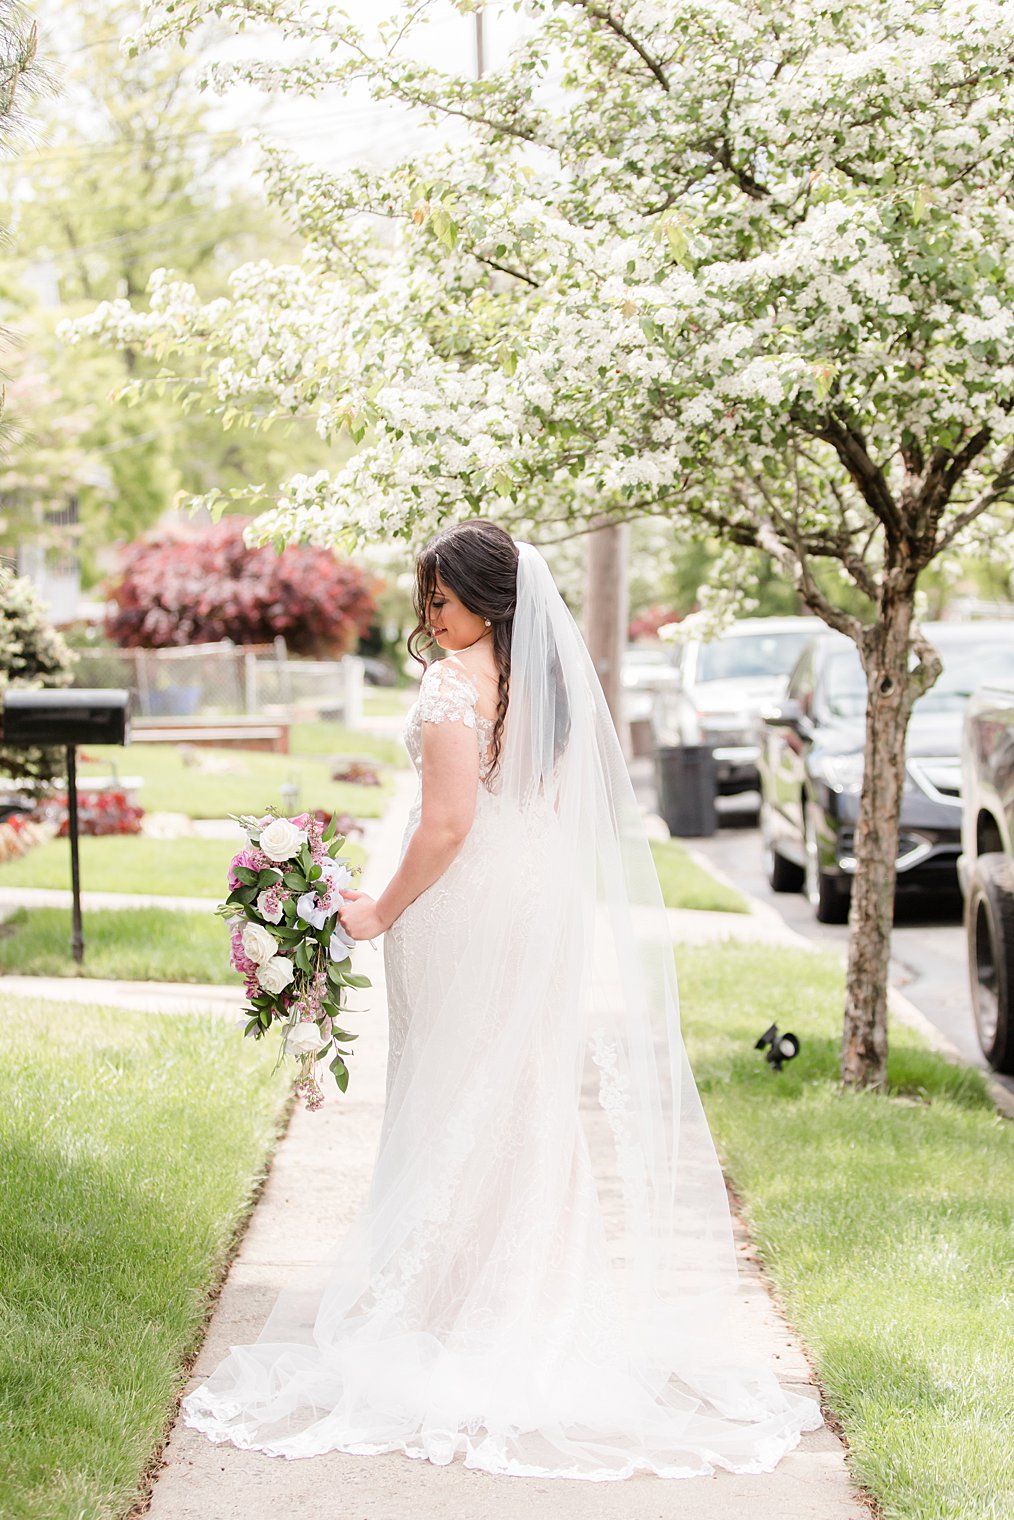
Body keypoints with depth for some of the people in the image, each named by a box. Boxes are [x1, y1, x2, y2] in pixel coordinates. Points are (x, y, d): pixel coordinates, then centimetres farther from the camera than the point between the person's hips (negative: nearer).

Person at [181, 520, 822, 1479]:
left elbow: (448, 822, -21)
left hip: (465, 902, -7)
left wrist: (382, 911, -11)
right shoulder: (555, 676, 7)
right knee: (532, 1098, 13)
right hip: (548, 905, 7)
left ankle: (454, 1295, 9)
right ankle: (538, 1284, 21)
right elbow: (578, 809, 12)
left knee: (457, 1102, 3)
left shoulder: (455, 682, -16)